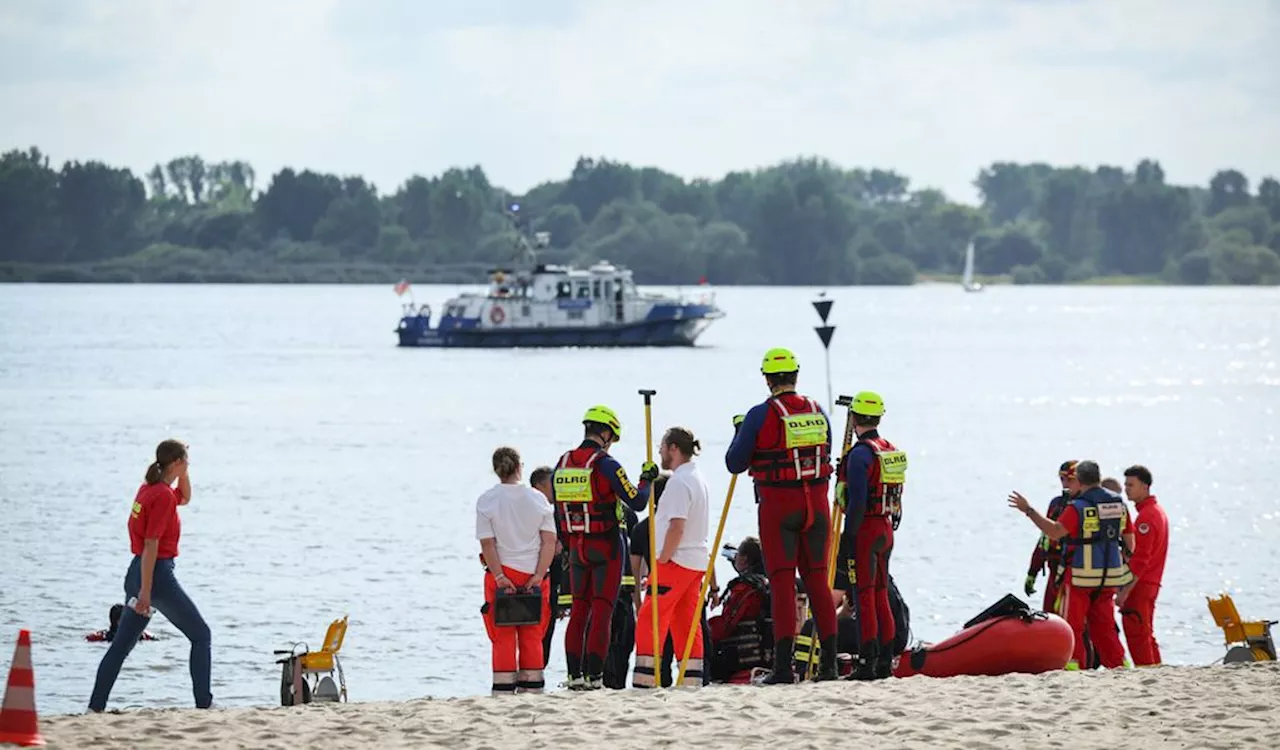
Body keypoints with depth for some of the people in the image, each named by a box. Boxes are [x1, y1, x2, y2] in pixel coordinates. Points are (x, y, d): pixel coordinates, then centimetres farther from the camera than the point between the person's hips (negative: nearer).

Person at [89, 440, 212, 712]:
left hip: (137, 572, 9)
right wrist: (146, 591, -23)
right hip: (157, 574, -9)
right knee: (201, 635, 1)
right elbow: (151, 544, -20)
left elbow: (184, 498, 34)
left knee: (122, 644, 11)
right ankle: (204, 703, -5)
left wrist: (183, 474, 18)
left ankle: (95, 707, 9)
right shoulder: (163, 495, -15)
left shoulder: (150, 489, 12)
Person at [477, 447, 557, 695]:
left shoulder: (487, 500, -4)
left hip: (503, 573, -2)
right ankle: (532, 688, 8)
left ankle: (504, 691, -1)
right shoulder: (537, 498, 2)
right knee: (532, 636, 8)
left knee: (503, 637, 2)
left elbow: (487, 544, -9)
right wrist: (538, 576, -4)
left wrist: (499, 577, -8)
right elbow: (550, 541, -2)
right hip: (533, 573, 2)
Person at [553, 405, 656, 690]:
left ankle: (574, 674, 8)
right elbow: (637, 502, -15)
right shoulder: (606, 465, -15)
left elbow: (558, 512, 11)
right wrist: (647, 479, 3)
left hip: (576, 547, 5)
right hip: (607, 548, -5)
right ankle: (594, 675, -7)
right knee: (602, 611, -2)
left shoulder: (562, 464, 4)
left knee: (579, 609, 12)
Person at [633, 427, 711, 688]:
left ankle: (644, 679, -13)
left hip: (676, 560, -10)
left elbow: (676, 526, -21)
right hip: (697, 561, 10)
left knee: (650, 620, -8)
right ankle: (692, 679, 8)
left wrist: (662, 560, -16)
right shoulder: (698, 479, 16)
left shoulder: (678, 482, -14)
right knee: (688, 622, 10)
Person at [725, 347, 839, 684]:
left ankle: (784, 665, -10)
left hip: (777, 506, -4)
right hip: (816, 504, 4)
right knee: (817, 581, 11)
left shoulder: (760, 416, -9)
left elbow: (735, 463, -2)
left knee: (782, 583, -3)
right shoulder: (818, 412, 6)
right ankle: (829, 663, 10)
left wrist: (739, 432, 15)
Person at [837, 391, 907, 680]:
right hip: (886, 528, 8)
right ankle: (885, 661, 13)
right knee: (881, 595, 13)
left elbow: (857, 500, -19)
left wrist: (849, 536, -15)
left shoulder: (861, 453, -15)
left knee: (864, 596, -7)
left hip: (865, 529, -8)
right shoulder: (892, 451, 12)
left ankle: (867, 663, -11)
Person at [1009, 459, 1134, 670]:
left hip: (1082, 576, -6)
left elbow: (1055, 532, -22)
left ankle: (1074, 663, -4)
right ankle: (1117, 663, 12)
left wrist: (1029, 510, -19)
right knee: (1104, 624, 15)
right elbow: (1129, 542, 12)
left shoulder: (1078, 507, -14)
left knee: (1073, 624, 3)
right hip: (1109, 576, 6)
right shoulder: (1118, 504, 5)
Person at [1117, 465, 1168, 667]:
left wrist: (1126, 590, -21)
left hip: (1140, 584, -10)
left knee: (1136, 634, -8)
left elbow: (1140, 559, -21)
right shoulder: (1157, 511, 16)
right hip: (1151, 583, 10)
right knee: (1146, 635, 15)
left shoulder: (1146, 516, -16)